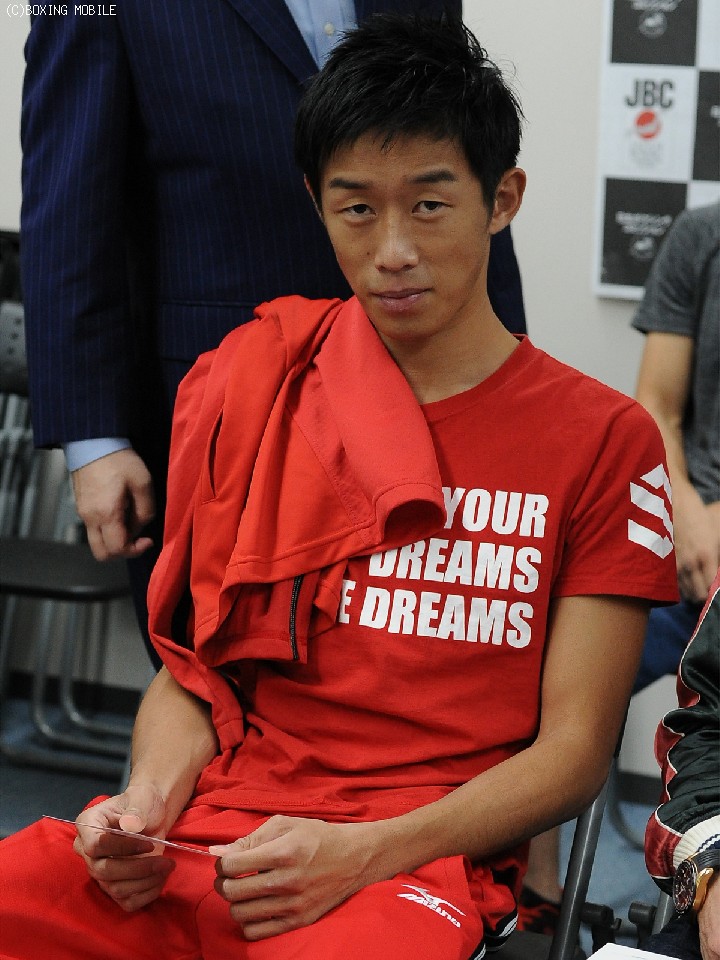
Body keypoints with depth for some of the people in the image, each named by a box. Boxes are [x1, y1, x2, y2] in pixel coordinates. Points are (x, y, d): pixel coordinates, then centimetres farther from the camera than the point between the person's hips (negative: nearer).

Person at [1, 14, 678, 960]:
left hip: (423, 858, -3)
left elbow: (574, 748, 1)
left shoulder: (603, 438, 4)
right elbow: (191, 667, 15)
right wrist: (149, 801, -6)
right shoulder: (248, 384, 13)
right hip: (209, 835, 4)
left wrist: (361, 854, -13)